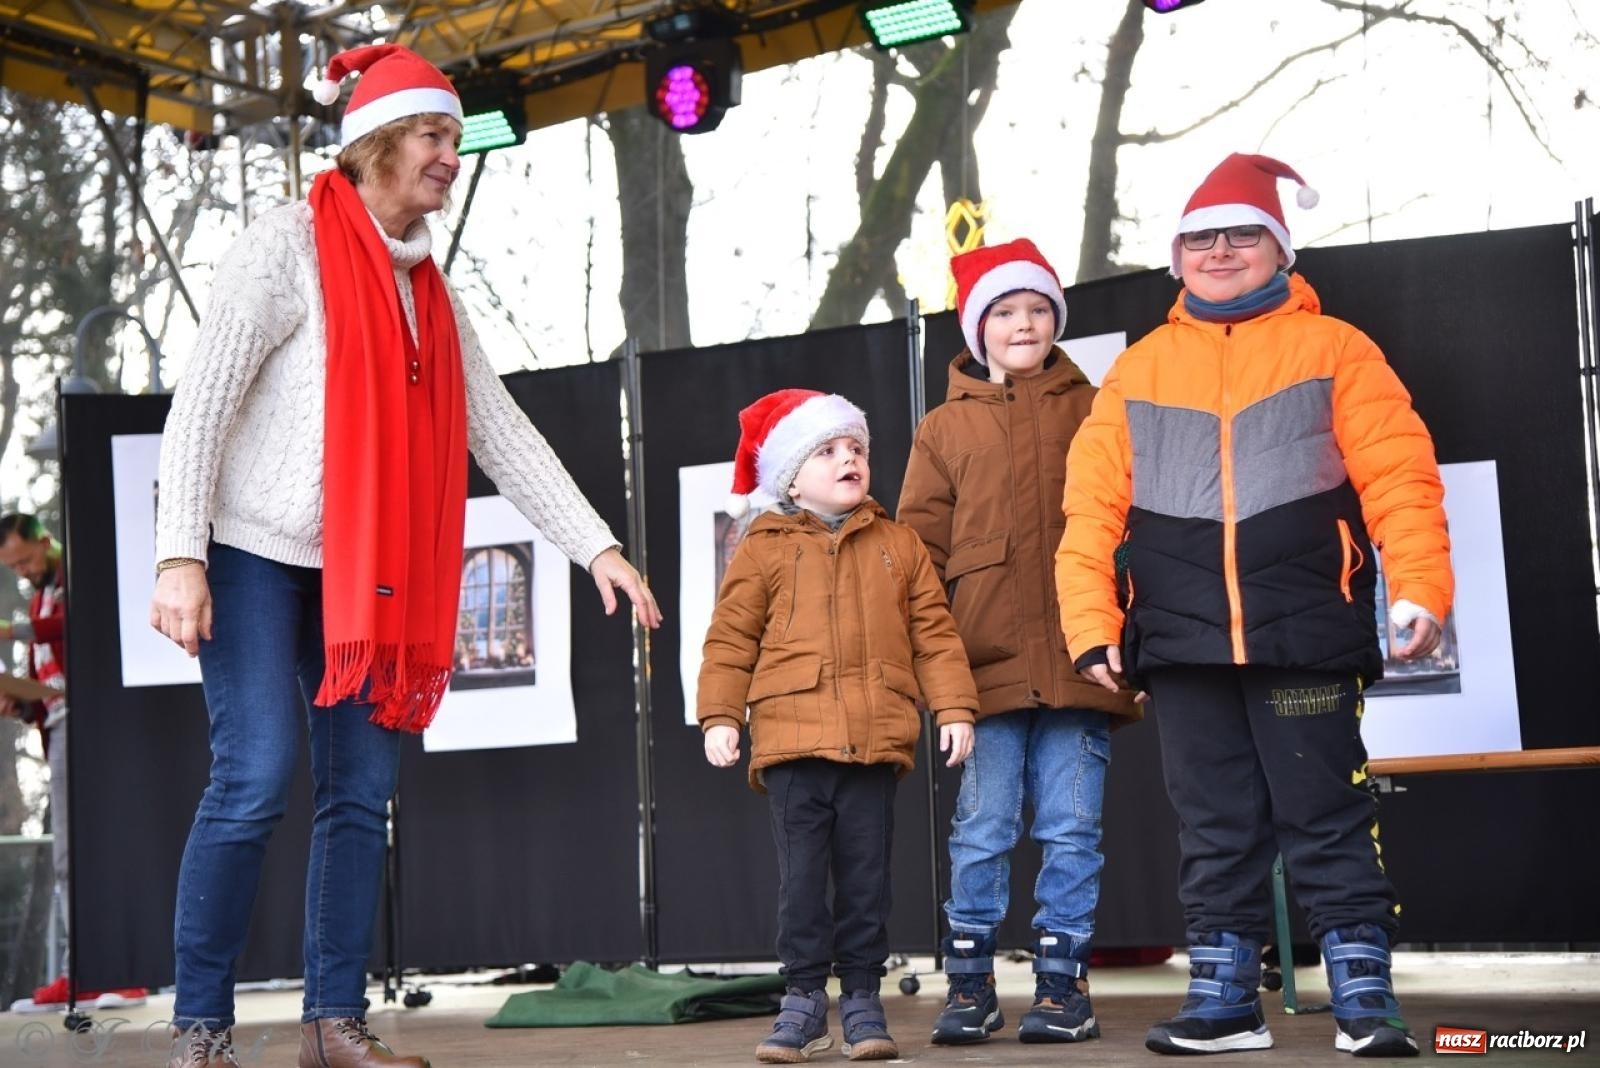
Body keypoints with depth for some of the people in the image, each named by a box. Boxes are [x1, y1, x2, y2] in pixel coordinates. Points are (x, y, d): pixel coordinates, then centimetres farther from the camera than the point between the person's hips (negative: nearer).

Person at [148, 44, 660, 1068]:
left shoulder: (429, 289, 13)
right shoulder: (288, 246, -7)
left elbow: (501, 431, 12)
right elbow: (199, 405, -12)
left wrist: (597, 545, 6)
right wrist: (180, 557, -20)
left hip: (368, 571, 7)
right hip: (257, 557, -7)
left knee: (361, 792, 3)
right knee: (255, 781, -13)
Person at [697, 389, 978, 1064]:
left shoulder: (898, 545, 11)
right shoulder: (764, 548, 5)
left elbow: (933, 633, 10)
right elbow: (731, 639, 4)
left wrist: (953, 707, 3)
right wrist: (719, 717, -3)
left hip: (875, 742, 2)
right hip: (792, 741, -1)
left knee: (866, 877, 5)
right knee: (801, 876, 2)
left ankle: (862, 997, 15)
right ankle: (803, 997, 11)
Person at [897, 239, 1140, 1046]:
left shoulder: (1092, 413, 10)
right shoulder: (946, 427, 10)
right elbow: (921, 548, 7)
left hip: (1077, 662, 0)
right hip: (987, 664, 0)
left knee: (1072, 830, 3)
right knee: (982, 830, 3)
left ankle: (1061, 981, 12)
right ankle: (970, 985, 13)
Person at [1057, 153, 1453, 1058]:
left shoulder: (1334, 349, 4)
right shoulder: (1138, 371, 12)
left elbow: (1398, 476, -5)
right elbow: (1093, 508, 7)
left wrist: (1421, 586, -17)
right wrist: (1091, 624, -1)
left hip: (1305, 634, -3)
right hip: (1183, 643, 3)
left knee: (1326, 819, 0)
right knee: (1215, 827, 9)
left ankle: (1365, 1000, 8)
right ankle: (1224, 999, 16)